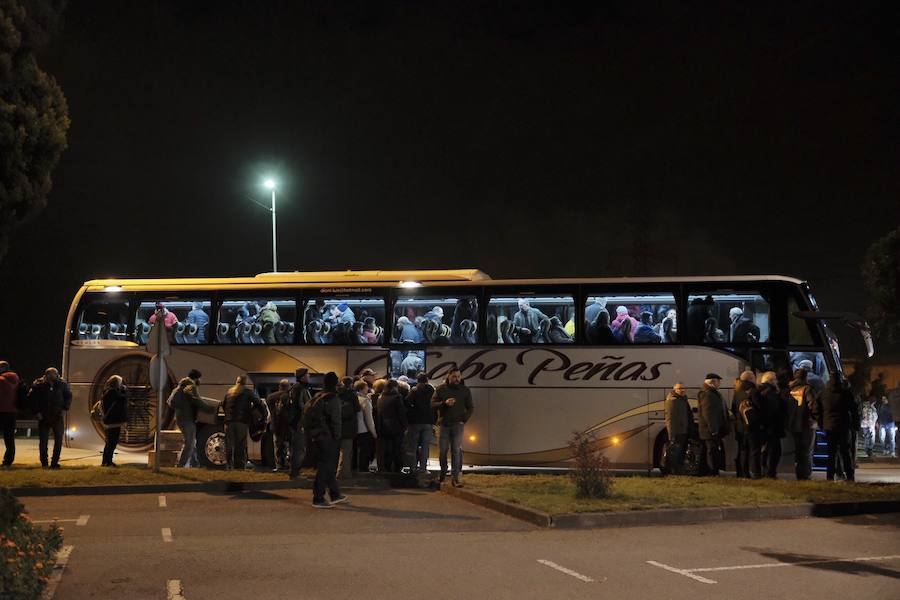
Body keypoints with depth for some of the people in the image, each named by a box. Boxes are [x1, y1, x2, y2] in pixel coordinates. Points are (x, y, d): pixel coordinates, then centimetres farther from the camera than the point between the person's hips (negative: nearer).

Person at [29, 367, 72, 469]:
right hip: (43, 417, -1)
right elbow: (31, 399, 2)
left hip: (58, 416, 1)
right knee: (43, 440, 3)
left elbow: (68, 396, 11)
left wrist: (64, 409, 0)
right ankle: (44, 463, 13)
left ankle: (54, 462, 5)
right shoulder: (38, 385, -7)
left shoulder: (62, 384, -3)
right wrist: (36, 412, -5)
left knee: (59, 439, -3)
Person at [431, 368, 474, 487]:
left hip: (458, 424, -1)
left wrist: (464, 420, -3)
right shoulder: (441, 389, 3)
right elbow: (432, 404, -3)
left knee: (456, 451, -7)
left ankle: (455, 478, -9)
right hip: (444, 424, 1)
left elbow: (471, 408, 10)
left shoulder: (465, 390, 5)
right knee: (443, 450, 4)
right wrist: (445, 403, -20)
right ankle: (443, 472, 27)